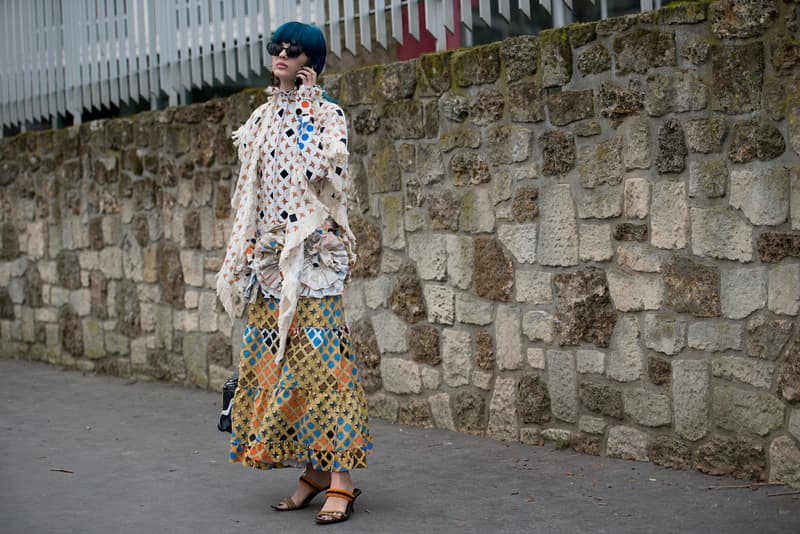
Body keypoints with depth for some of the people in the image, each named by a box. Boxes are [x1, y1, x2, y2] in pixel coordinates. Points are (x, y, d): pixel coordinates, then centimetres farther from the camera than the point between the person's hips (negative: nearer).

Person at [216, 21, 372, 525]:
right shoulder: (263, 118, 17)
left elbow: (326, 171, -18)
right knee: (273, 359, 3)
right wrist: (245, 250, 14)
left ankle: (340, 477, -12)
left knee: (319, 355, -13)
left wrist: (312, 108, -12)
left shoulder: (327, 113, 0)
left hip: (312, 251, -6)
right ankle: (315, 471, 10)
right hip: (268, 252, 6)